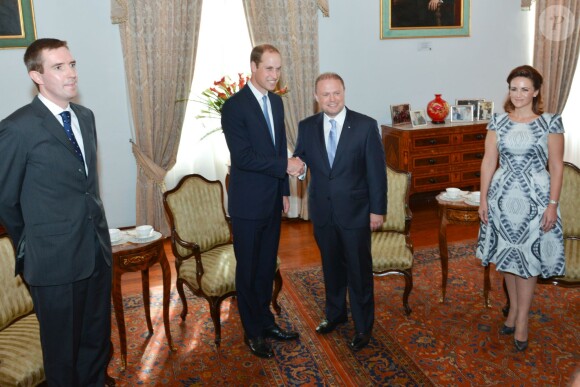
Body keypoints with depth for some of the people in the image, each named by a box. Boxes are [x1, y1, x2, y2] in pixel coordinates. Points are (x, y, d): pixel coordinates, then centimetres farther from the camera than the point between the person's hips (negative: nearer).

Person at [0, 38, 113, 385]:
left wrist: (94, 228, 13)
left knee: (98, 339, 20)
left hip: (98, 249, 6)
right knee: (63, 348, 13)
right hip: (55, 260, -6)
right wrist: (31, 245, 5)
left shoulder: (86, 116, 7)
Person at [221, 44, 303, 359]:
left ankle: (266, 321, 34)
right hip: (248, 203, -7)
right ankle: (252, 331, 24)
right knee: (248, 269, 8)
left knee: (267, 266, 17)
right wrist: (285, 166, -20)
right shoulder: (234, 106, -14)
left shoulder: (276, 101, 9)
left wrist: (284, 190, 14)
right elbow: (243, 156, -22)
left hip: (272, 200, 7)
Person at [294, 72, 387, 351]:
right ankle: (335, 313, 41)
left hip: (355, 212, -3)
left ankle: (363, 326, 25)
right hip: (322, 211, 3)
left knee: (359, 270, 7)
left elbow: (377, 170, -8)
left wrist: (377, 209, -9)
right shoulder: (307, 127, 0)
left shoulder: (366, 125, -10)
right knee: (331, 266, 19)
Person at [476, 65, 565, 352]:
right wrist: (483, 198, -1)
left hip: (535, 198, -3)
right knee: (507, 254, 14)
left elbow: (556, 166, -6)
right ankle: (514, 308, 32)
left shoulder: (551, 123, -6)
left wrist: (553, 204, -10)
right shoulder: (498, 122, 1)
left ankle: (522, 319, 18)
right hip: (503, 196, 3)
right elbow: (488, 162, 2)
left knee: (528, 257, 5)